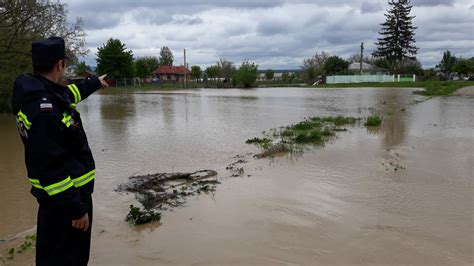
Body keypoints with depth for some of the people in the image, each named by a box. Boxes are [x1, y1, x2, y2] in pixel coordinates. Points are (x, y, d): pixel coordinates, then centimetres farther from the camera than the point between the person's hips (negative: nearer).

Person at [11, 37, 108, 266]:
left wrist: (94, 83, 44)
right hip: (63, 196, -10)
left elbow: (70, 93, 28)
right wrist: (75, 208, -23)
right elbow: (50, 166, -28)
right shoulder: (43, 107, -27)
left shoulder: (43, 92, 4)